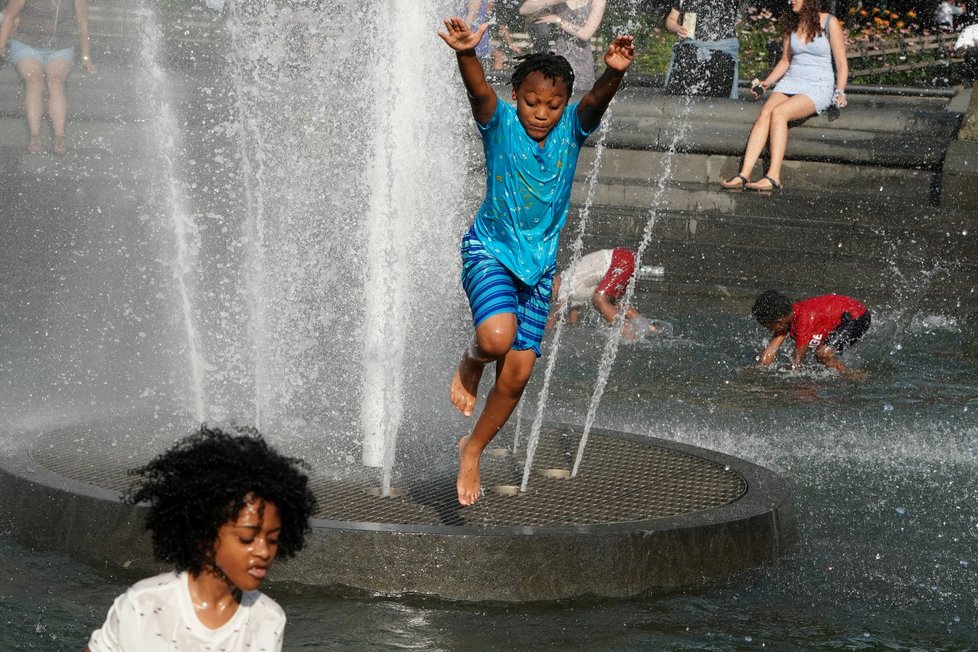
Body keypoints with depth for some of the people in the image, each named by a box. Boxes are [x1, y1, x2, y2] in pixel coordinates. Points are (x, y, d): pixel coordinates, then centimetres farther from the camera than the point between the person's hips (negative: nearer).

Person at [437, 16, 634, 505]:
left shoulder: (573, 127, -8)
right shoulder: (500, 123, -15)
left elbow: (597, 101, -29)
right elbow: (478, 90, -35)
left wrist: (614, 73, -51)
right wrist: (466, 55, -57)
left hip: (539, 262, 3)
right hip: (490, 249, -3)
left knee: (518, 373, 3)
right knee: (497, 337, -29)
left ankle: (473, 449, 27)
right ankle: (468, 365, 8)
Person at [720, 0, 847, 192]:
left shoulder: (829, 23, -3)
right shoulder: (791, 23, 13)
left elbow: (841, 64, -1)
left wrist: (840, 93, -14)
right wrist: (767, 82, 11)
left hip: (818, 88, -5)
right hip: (790, 82, 5)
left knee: (778, 113, -32)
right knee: (765, 113, -26)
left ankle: (774, 177, -37)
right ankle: (744, 175, -36)